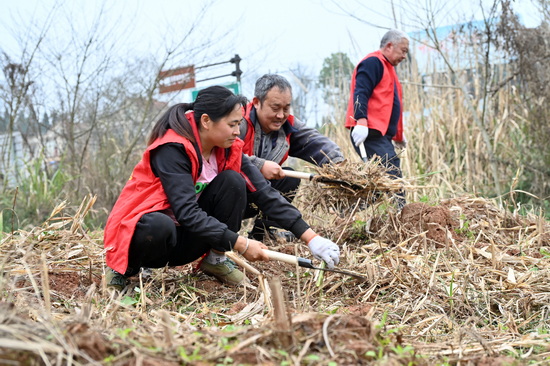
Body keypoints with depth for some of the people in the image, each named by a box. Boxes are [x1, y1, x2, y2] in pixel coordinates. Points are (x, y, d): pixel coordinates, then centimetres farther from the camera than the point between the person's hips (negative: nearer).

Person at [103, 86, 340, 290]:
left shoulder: (229, 150, -4)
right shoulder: (172, 149, -24)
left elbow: (264, 193, -8)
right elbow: (187, 212, -32)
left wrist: (311, 238, -16)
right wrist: (240, 244, -34)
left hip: (184, 239, 6)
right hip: (141, 233, -6)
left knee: (233, 181, -15)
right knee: (160, 225, -42)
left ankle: (214, 260, -3)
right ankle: (124, 268, -10)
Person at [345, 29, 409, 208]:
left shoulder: (387, 67, 27)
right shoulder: (373, 62, -5)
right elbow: (360, 93, -18)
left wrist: (398, 136, 34)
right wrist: (361, 122, -30)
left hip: (381, 135, 11)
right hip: (369, 133, -11)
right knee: (392, 175, -19)